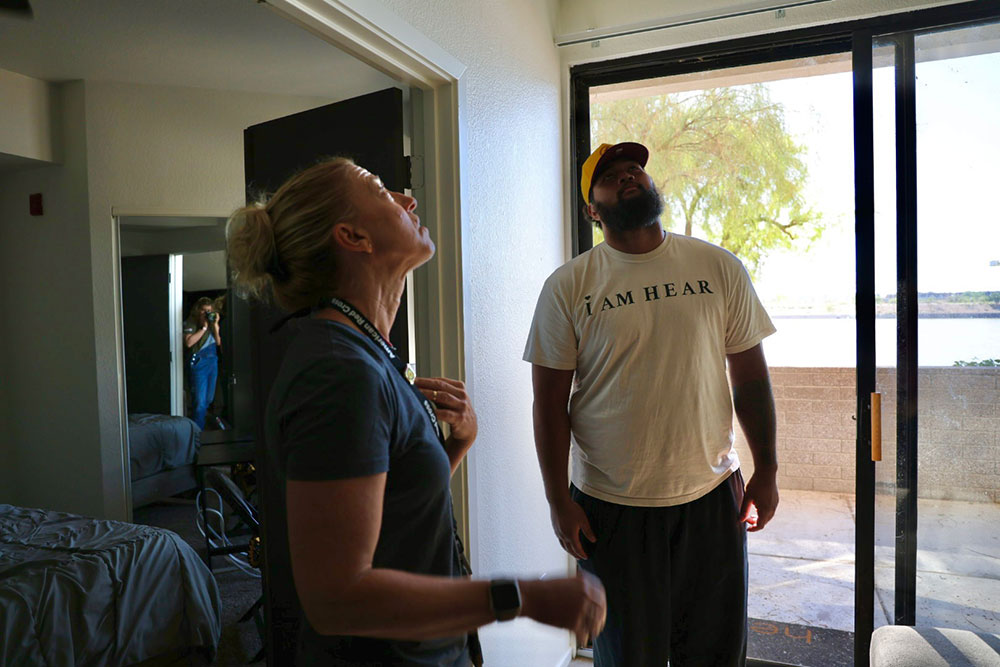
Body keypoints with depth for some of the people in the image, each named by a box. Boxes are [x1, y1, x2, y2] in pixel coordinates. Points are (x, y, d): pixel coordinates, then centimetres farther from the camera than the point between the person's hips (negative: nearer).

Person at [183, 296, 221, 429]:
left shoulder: (212, 322, 10)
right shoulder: (190, 323, -6)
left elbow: (218, 342, 3)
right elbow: (188, 342, -22)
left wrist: (215, 325, -7)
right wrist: (204, 328, -19)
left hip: (213, 362, 6)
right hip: (199, 363, -6)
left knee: (209, 399, 15)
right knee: (200, 401, -7)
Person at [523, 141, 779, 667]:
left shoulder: (719, 268, 1)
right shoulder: (567, 287, -6)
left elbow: (750, 375, 6)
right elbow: (550, 401, -4)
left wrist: (766, 471, 6)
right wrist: (558, 499, -5)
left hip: (713, 495, 2)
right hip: (610, 506, -1)